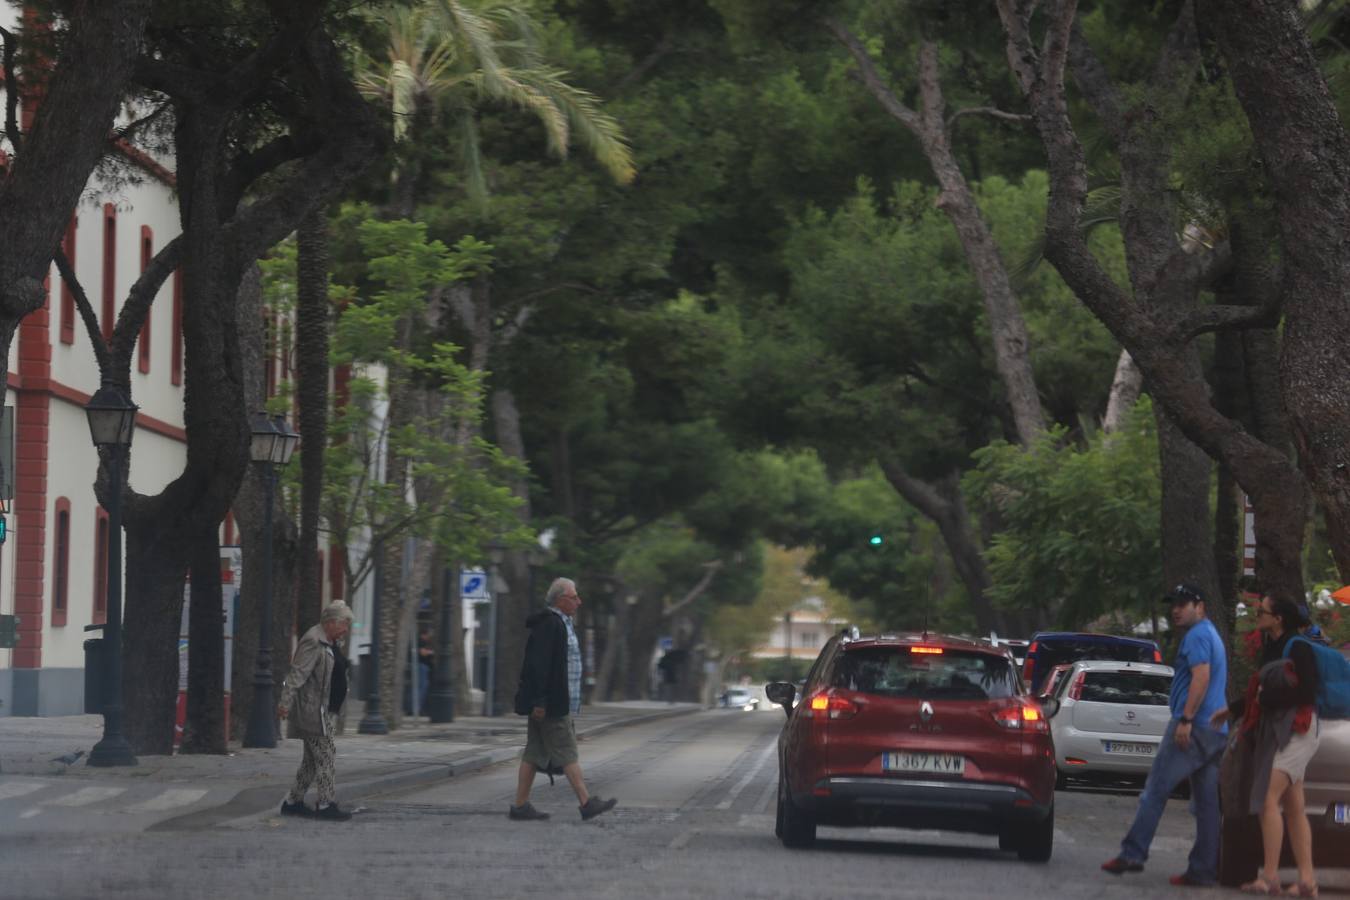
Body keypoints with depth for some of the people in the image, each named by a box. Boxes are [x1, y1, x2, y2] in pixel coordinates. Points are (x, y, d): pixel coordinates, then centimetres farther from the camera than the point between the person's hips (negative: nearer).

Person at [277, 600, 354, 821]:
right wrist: (285, 702, -29)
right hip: (313, 710, -10)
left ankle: (294, 802, 18)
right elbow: (298, 674, -23)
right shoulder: (313, 642, -17)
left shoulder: (329, 643, 15)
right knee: (325, 756, -8)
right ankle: (327, 804, -6)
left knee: (312, 759, 13)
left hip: (324, 710, 10)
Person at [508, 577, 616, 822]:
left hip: (556, 703, 10)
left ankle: (520, 806, 9)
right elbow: (538, 664, -21)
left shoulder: (561, 624, 18)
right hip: (550, 702, -10)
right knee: (566, 753, -7)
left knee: (535, 754, 8)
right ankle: (586, 803, -5)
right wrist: (539, 701, -23)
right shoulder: (549, 625, -15)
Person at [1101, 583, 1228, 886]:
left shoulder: (1197, 636, -8)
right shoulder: (1212, 635, 23)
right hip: (1216, 731, 10)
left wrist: (1186, 719, -23)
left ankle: (1133, 853, -10)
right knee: (1206, 803, 5)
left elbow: (1201, 677, -20)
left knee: (1155, 790, -8)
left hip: (1193, 727, -10)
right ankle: (1204, 870, 4)